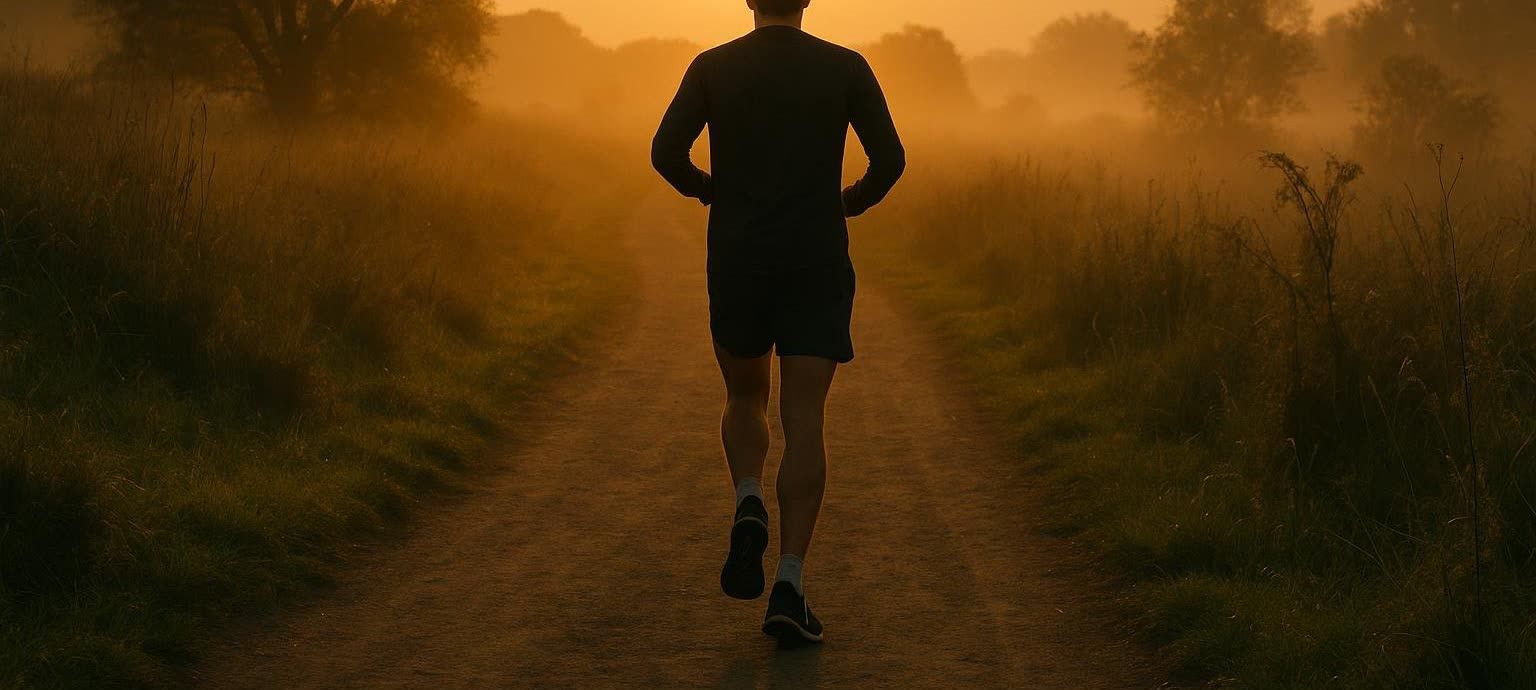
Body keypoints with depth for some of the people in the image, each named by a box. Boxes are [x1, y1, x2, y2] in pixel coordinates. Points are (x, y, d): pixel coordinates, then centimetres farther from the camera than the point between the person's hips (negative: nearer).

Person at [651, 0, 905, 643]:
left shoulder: (712, 67, 2)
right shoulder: (846, 67, 1)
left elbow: (666, 153, -7)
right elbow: (890, 159, -4)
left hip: (737, 264, 1)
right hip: (818, 266, -1)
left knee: (746, 399, 22)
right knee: (804, 421, -3)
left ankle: (749, 508, -7)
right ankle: (788, 587, -14)